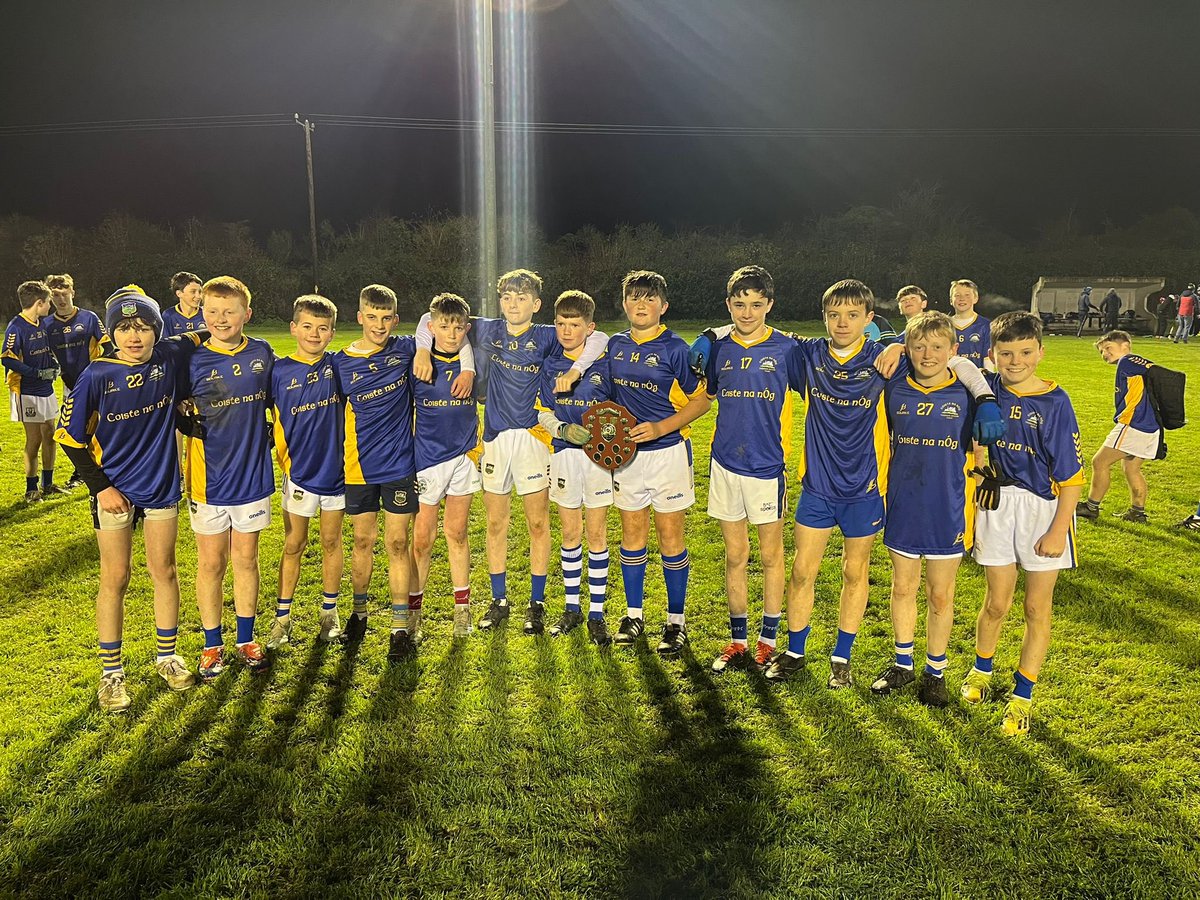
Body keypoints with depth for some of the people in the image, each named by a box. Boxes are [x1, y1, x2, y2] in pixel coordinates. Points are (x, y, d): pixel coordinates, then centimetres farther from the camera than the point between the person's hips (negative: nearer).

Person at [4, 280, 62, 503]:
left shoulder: (42, 323, 8)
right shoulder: (16, 327, -16)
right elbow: (8, 359, -21)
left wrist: (54, 365, 5)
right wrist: (37, 373, -21)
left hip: (46, 388, 8)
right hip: (27, 392, -8)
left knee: (49, 435, 12)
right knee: (34, 439, -4)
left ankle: (48, 484, 24)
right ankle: (31, 489, 9)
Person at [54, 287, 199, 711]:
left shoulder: (169, 358, -8)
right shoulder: (96, 377, -15)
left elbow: (198, 339, 16)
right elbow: (70, 436, -6)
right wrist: (100, 487, -9)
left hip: (162, 486, 2)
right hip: (114, 491, -2)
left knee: (164, 571, 12)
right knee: (115, 579, 5)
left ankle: (167, 656, 28)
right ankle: (111, 672, 19)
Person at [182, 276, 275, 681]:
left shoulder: (262, 353, 0)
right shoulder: (192, 361, -6)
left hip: (253, 473, 2)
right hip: (209, 478, -1)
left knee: (246, 559, 13)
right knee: (211, 563, 9)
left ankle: (246, 639, 28)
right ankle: (212, 646, 23)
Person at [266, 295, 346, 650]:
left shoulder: (337, 365, -2)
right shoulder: (280, 370, -5)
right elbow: (276, 421, 2)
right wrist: (285, 460, -2)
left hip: (335, 469, 1)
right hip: (299, 472, -1)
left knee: (331, 542, 12)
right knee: (293, 545, 8)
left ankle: (329, 611, 26)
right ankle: (282, 617, 19)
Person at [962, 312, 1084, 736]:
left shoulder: (1054, 401, -12)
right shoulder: (986, 388, -4)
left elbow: (1071, 475, -11)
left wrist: (1058, 530, -13)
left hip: (1044, 507, -2)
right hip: (997, 503, 2)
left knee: (1037, 607, 7)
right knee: (997, 603, 12)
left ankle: (1022, 697, 20)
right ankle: (981, 670, 38)